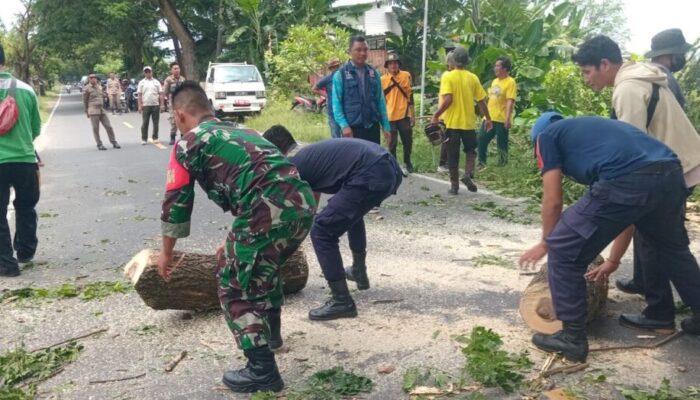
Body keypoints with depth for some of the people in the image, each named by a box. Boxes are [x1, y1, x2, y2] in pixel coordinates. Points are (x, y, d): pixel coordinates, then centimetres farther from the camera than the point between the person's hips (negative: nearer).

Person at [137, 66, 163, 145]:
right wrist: (139, 106, -3)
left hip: (156, 105, 1)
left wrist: (161, 105, -1)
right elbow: (139, 95, 5)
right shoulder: (141, 82, 8)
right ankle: (144, 139, 6)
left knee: (156, 123, 5)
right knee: (144, 123, 1)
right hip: (145, 105, -1)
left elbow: (160, 94, 6)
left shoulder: (156, 82, 8)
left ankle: (155, 138, 15)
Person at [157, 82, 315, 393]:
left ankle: (262, 371, 11)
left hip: (271, 210, -8)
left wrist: (166, 253, 29)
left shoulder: (187, 144, 11)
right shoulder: (238, 132, 32)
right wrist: (236, 240, 49)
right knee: (264, 264, 33)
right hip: (304, 201, 8)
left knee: (234, 284, 10)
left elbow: (176, 204, 13)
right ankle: (270, 332, 48)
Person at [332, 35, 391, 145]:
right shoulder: (341, 74, -3)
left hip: (372, 127, 4)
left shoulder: (374, 73, 9)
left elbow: (380, 101, 10)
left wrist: (386, 125, 6)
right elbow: (336, 103, -6)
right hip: (352, 128, -4)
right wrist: (344, 125, -17)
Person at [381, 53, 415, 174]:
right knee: (392, 143, 7)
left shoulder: (406, 76, 0)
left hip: (404, 115, 1)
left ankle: (407, 161, 30)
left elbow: (410, 95, 4)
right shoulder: (382, 79, -1)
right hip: (390, 116, -1)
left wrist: (413, 114, 3)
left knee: (408, 141, 9)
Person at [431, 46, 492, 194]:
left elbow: (448, 100, -20)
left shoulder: (447, 76, -8)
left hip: (452, 123, -2)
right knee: (471, 150, 20)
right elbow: (481, 101, 4)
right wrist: (488, 119, 14)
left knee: (453, 155, 8)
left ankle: (454, 185, 11)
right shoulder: (473, 78, 2)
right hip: (469, 122, 2)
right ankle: (468, 174, -2)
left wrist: (436, 115, -11)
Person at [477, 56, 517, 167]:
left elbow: (510, 101, -19)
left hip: (501, 120, -8)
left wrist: (508, 118, -26)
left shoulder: (510, 82, -11)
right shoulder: (495, 81, 14)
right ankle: (481, 164, 18)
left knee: (501, 145, 1)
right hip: (490, 118, 8)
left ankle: (502, 166, 13)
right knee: (481, 140, 7)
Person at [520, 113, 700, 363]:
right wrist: (613, 260, 42)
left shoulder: (547, 135, 21)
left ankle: (572, 337, 16)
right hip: (671, 174, 8)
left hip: (628, 182, -8)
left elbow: (552, 201, 15)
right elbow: (631, 211, 37)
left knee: (564, 251, 9)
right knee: (672, 248, 34)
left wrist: (546, 243, 32)